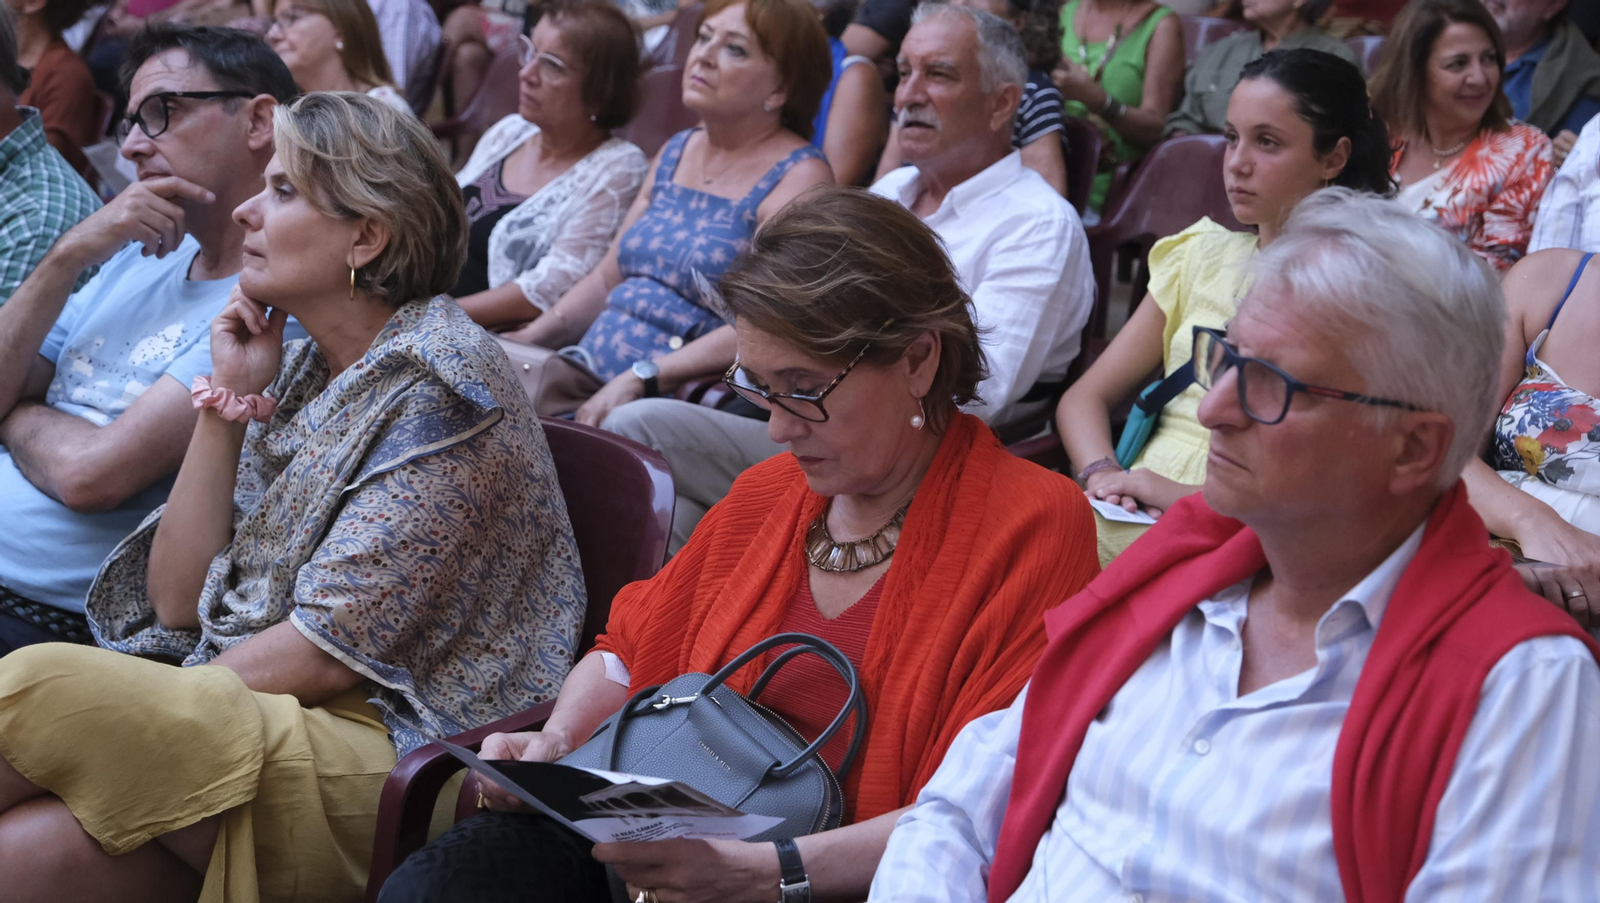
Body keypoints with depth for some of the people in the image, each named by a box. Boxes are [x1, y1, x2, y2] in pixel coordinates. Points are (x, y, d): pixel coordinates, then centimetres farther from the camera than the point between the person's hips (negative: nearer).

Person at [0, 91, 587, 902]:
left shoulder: (438, 387, -9)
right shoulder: (297, 364, 14)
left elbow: (334, 650, -15)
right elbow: (176, 604, 9)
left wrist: (155, 707, -10)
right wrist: (227, 402, 3)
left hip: (384, 760, -6)